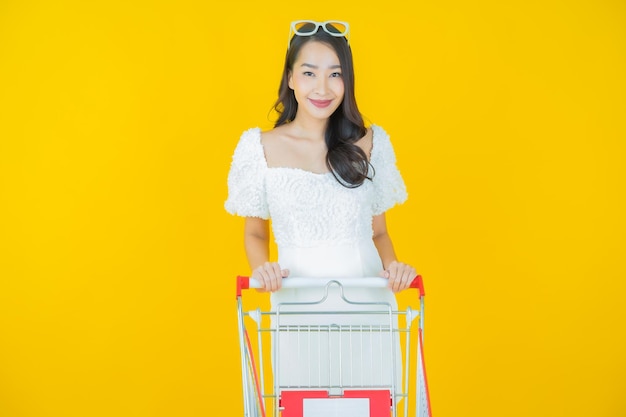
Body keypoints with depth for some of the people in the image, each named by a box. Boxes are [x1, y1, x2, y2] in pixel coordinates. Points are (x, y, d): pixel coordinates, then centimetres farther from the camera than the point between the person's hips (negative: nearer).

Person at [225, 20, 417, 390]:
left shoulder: (370, 143, 4)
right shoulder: (262, 147, 0)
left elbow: (379, 231, 10)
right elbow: (255, 232, 8)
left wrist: (392, 264, -9)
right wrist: (261, 267, -11)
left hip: (367, 298, 1)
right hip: (298, 301, -1)